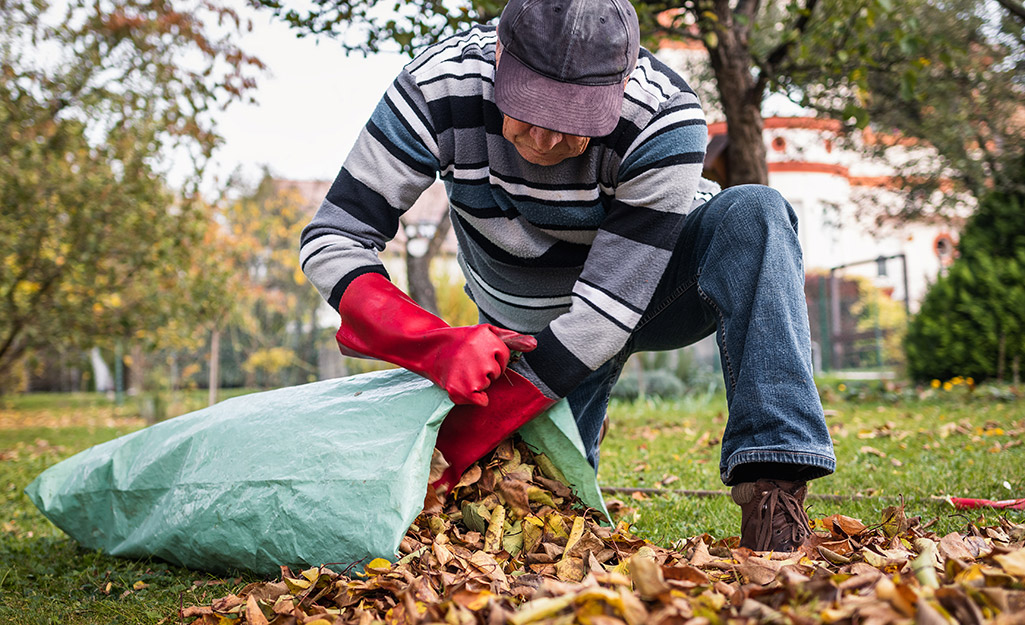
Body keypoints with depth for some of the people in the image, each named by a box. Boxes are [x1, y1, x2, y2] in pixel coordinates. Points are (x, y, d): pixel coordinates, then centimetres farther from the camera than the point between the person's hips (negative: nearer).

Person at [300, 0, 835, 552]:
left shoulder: (665, 120, -34)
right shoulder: (440, 85, -28)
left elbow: (606, 310, -36)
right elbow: (330, 240, -25)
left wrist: (452, 448, -39)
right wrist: (437, 344, -44)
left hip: (644, 281, -2)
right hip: (522, 324, 2)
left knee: (752, 215, -32)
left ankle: (771, 491, -36)